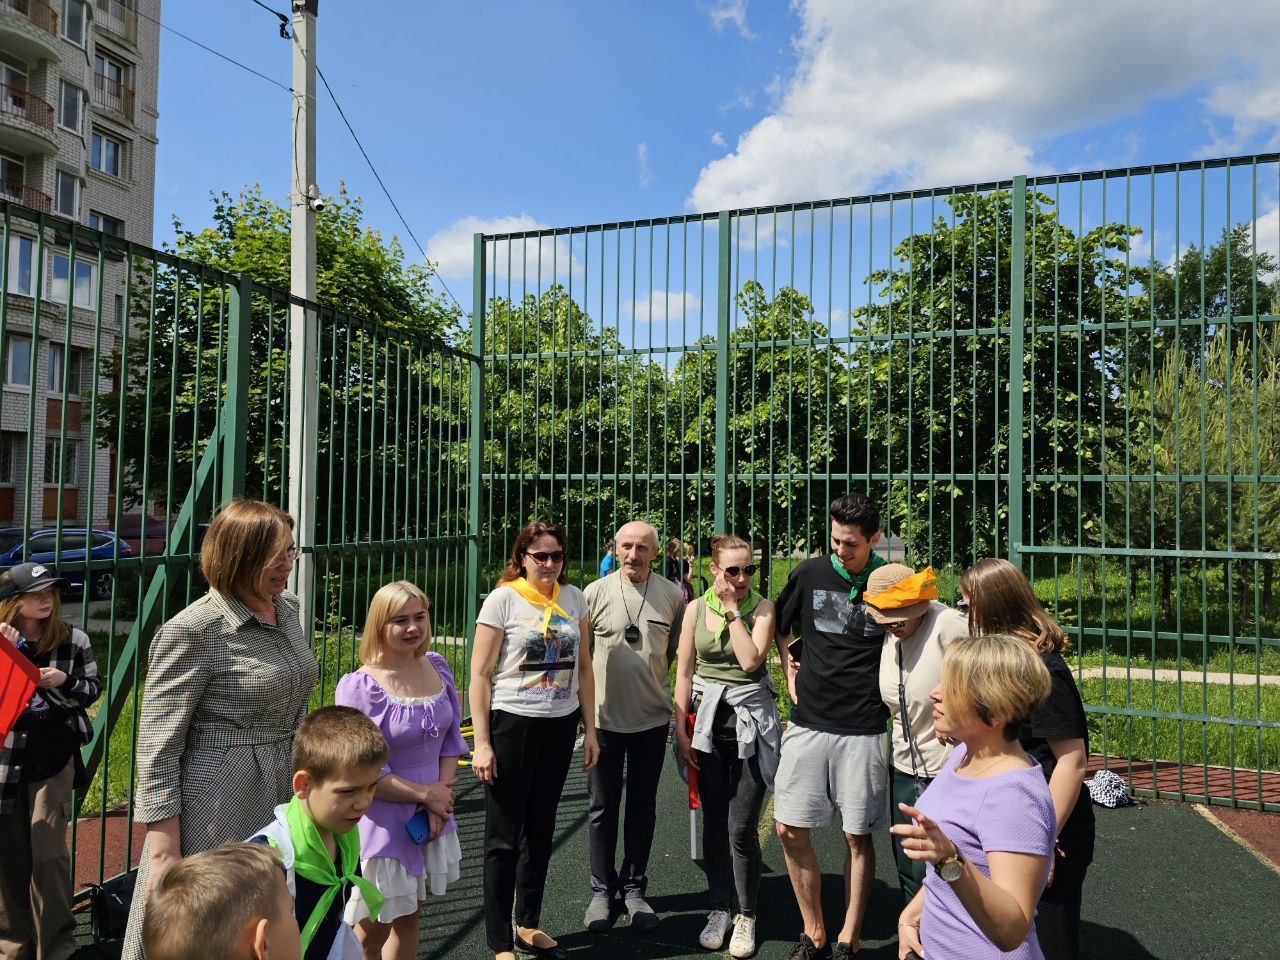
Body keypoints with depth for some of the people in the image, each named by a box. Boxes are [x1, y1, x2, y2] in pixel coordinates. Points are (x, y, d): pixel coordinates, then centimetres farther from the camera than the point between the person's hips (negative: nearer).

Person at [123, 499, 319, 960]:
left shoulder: (287, 607, 5)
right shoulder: (193, 631, -18)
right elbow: (158, 746, -15)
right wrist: (164, 850, -15)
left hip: (283, 799, 7)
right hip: (217, 813, -7)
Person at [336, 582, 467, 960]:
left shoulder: (437, 667, -1)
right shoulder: (359, 687, -18)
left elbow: (451, 739, 6)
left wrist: (442, 793, -8)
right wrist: (425, 794, -15)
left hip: (433, 817, 5)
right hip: (383, 824, -5)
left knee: (410, 914, 19)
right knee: (373, 928, 7)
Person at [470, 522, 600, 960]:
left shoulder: (574, 598, 5)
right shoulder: (503, 598, -9)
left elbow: (584, 668, 11)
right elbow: (479, 674, -9)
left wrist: (589, 728, 8)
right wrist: (481, 743, -13)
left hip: (560, 726, 5)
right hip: (511, 724, -4)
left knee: (540, 829, 17)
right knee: (504, 837, 4)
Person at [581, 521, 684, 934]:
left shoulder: (672, 595, -1)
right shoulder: (595, 593, -5)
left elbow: (677, 650, 10)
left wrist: (649, 672, 2)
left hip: (652, 718, 1)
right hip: (604, 717, -1)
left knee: (642, 807, 13)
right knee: (602, 809, 10)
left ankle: (634, 889, 29)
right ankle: (602, 891, 25)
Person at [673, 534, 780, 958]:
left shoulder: (762, 608, -5)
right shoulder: (696, 609, 1)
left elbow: (751, 660, -19)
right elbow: (684, 673, 5)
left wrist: (733, 609, -16)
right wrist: (681, 729, 2)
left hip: (751, 723, -2)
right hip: (709, 721, 3)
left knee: (742, 828, -1)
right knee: (714, 823, 11)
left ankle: (746, 916, 18)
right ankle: (720, 908, 28)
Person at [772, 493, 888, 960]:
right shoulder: (810, 574, 0)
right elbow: (781, 626, 18)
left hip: (862, 729, -3)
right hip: (807, 723, 3)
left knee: (857, 835, 7)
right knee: (790, 830, 5)